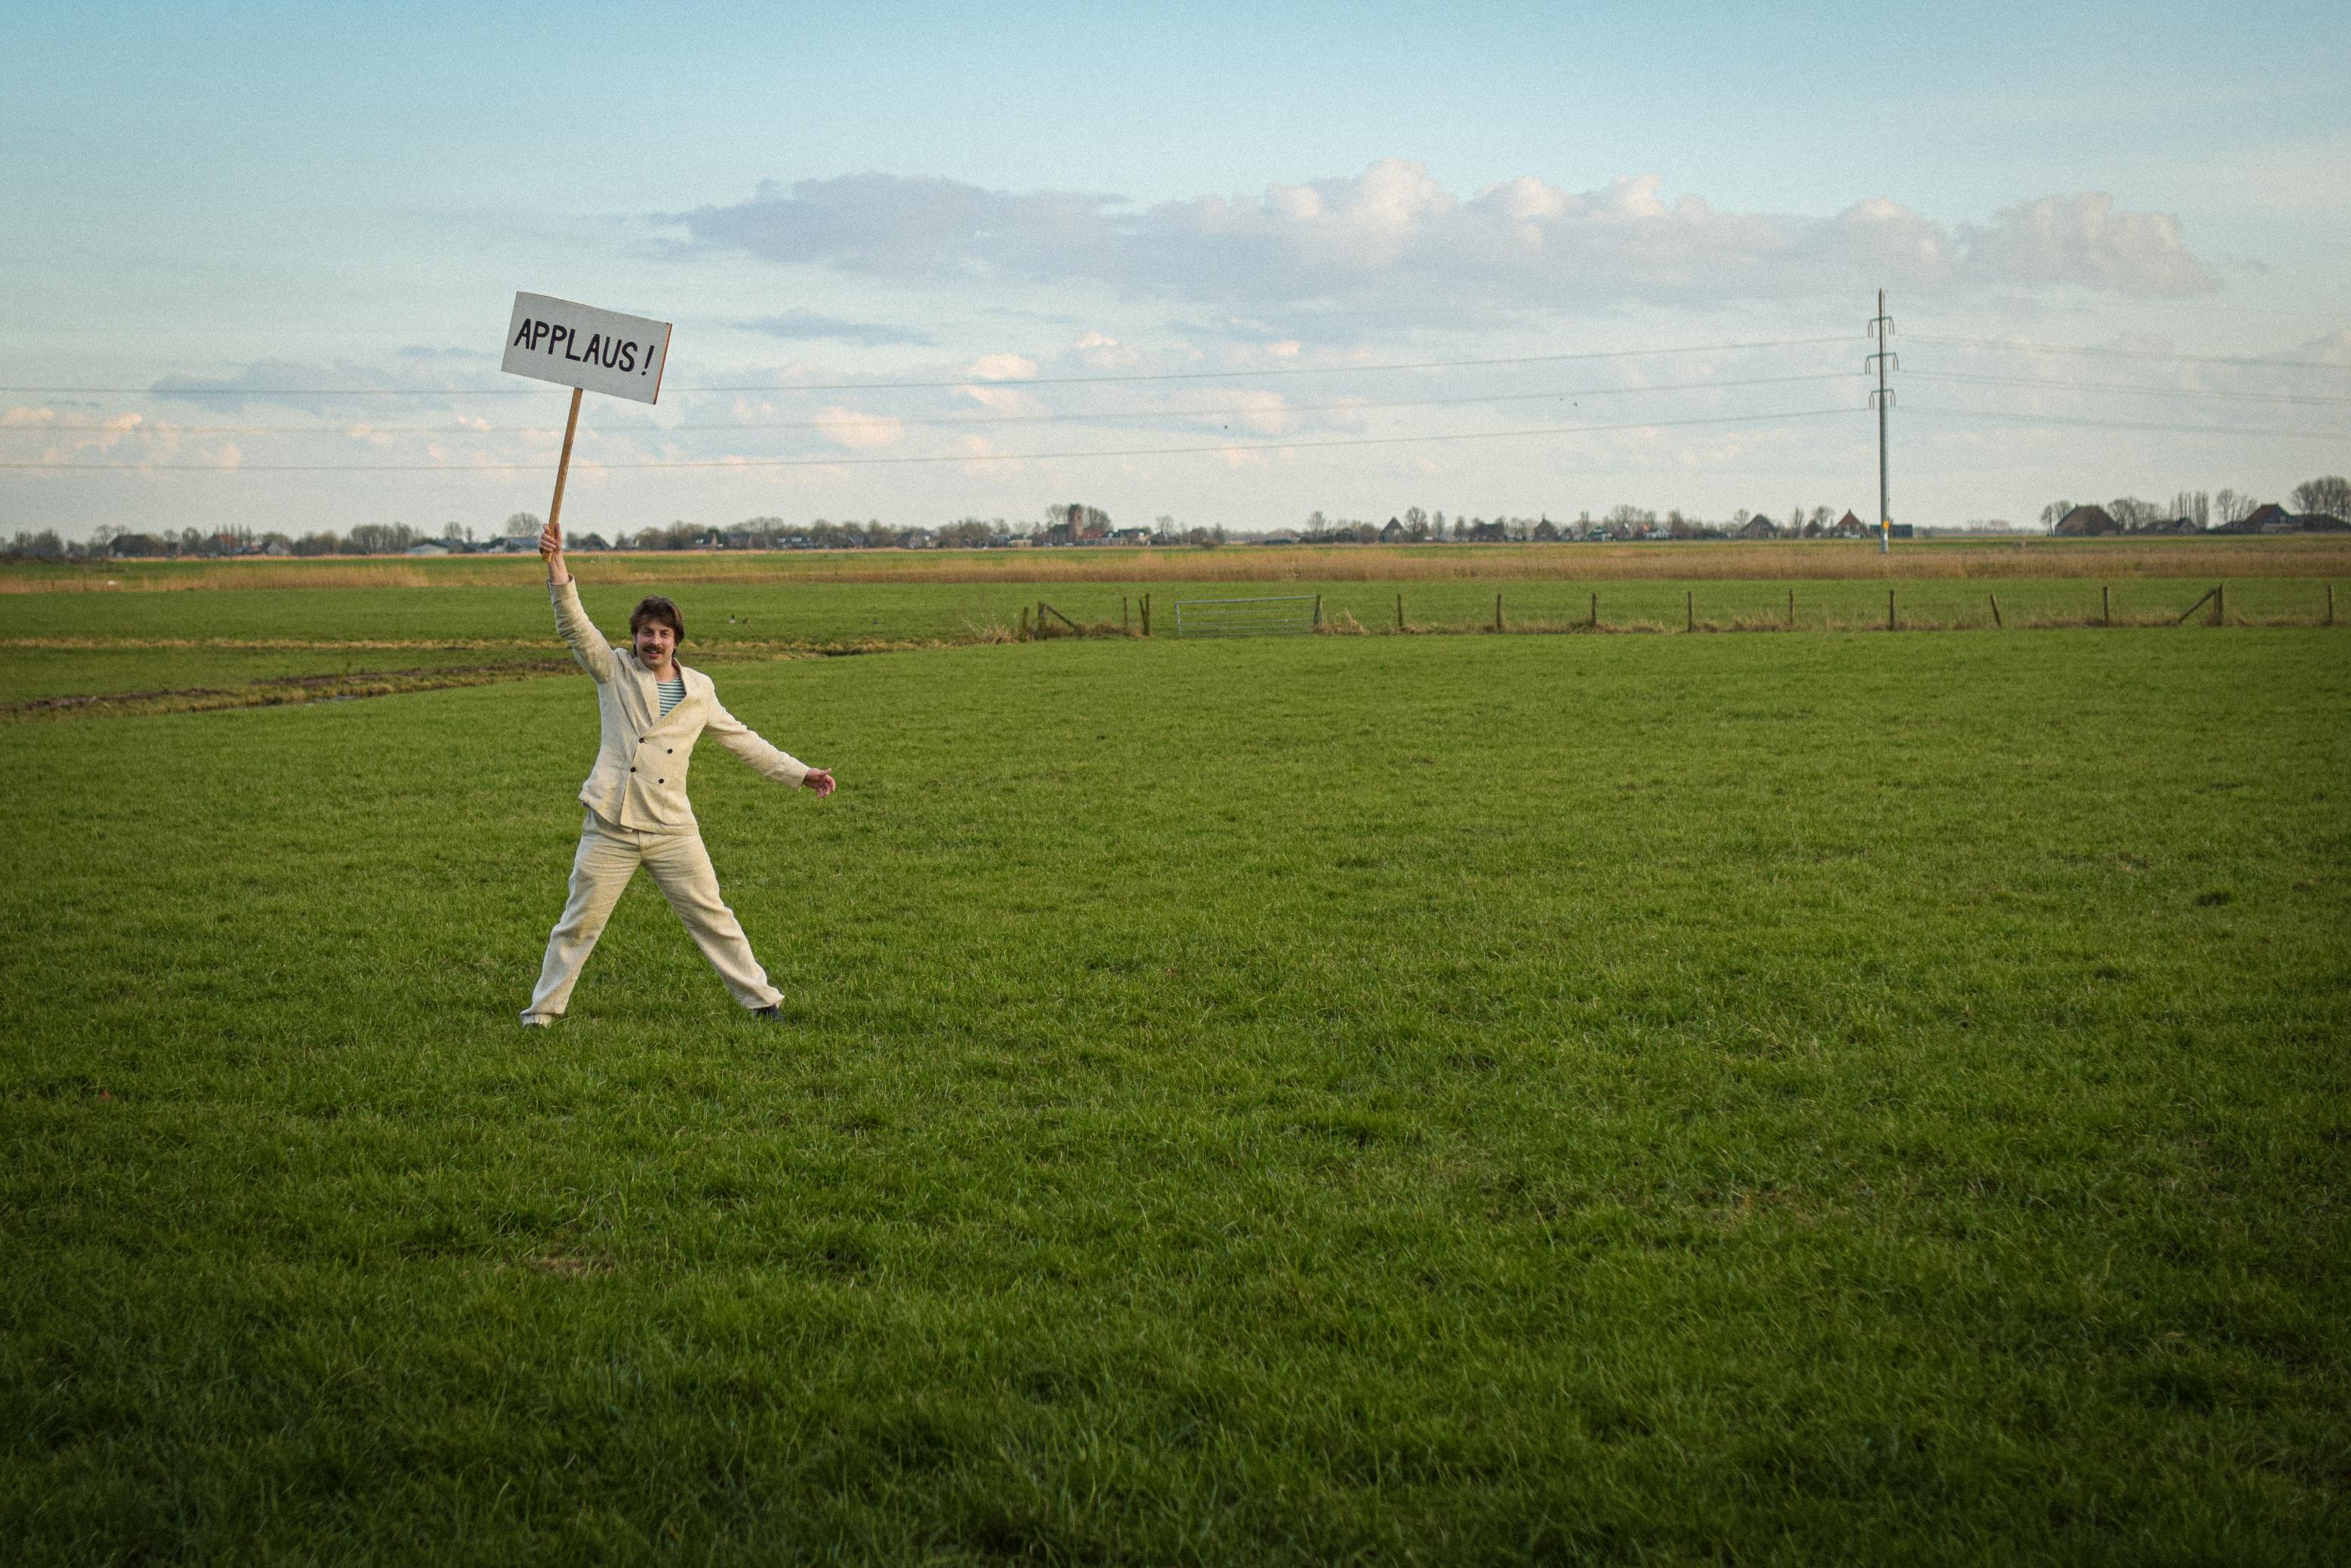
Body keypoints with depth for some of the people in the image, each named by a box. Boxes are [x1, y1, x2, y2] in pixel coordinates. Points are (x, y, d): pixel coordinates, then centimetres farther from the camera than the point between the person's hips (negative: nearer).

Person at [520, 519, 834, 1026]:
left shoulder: (699, 690, 9)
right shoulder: (614, 671, 2)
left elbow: (741, 738, 18)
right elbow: (576, 628, -12)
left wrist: (800, 773, 17)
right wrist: (559, 577, -28)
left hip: (673, 830, 2)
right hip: (611, 829, -1)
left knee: (712, 917, 6)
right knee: (579, 922, 4)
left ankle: (761, 999, 16)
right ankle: (543, 1009, 18)